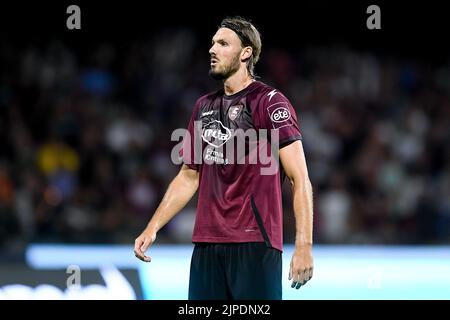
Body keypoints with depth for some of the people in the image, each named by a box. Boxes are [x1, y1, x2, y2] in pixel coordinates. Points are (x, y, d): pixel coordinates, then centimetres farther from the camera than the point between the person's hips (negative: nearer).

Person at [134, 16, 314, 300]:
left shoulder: (269, 102, -4)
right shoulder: (204, 106, 17)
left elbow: (299, 178, -10)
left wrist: (304, 245, -19)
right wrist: (152, 228, 16)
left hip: (255, 243, -6)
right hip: (206, 244, 6)